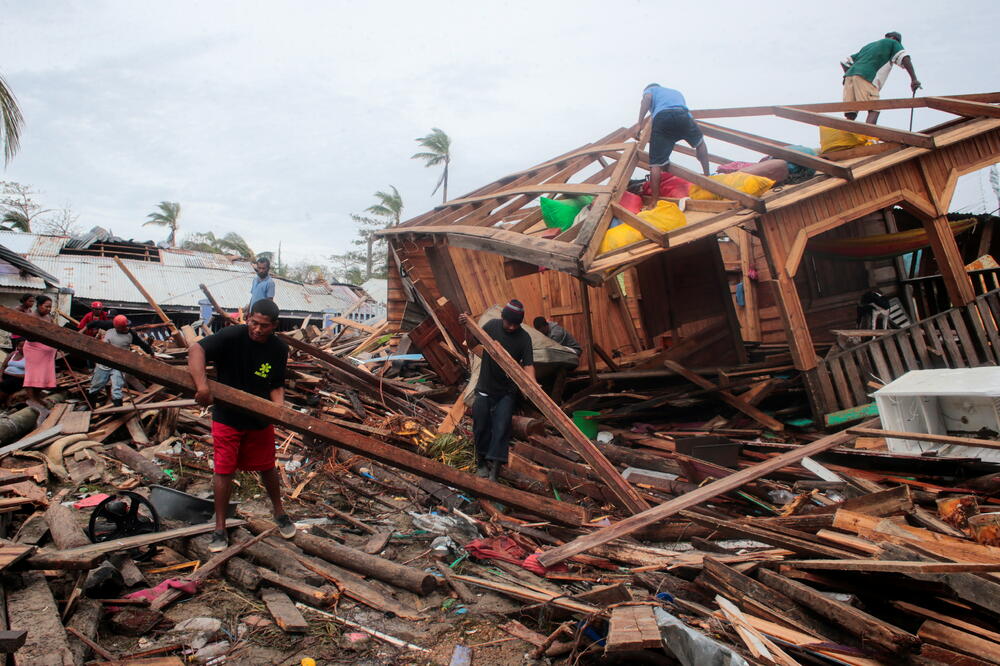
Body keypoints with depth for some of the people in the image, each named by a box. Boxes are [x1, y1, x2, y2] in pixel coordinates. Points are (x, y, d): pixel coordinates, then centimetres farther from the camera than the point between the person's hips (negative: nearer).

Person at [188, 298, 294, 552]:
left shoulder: (279, 349, -8)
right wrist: (202, 384, -45)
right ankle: (220, 528, 19)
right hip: (227, 416, -3)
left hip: (260, 419, 3)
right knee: (224, 471, 3)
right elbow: (196, 349, -32)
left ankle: (280, 513, 36)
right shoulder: (233, 336, -20)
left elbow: (276, 386, -1)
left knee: (267, 468, 14)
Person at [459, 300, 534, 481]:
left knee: (501, 428, -8)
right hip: (485, 388, 2)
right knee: (481, 427, 9)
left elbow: (528, 364, -16)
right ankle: (482, 462, 27)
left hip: (507, 392, -2)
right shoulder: (492, 325, -5)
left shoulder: (524, 337, -11)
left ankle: (494, 466, -3)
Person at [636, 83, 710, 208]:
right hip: (683, 115, 3)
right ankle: (707, 176, 33)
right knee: (700, 143, 31)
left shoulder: (650, 89, 30)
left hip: (661, 117, -3)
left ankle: (654, 199, -2)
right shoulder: (676, 92, 43)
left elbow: (647, 98, 7)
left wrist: (639, 124, 0)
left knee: (656, 163, 0)